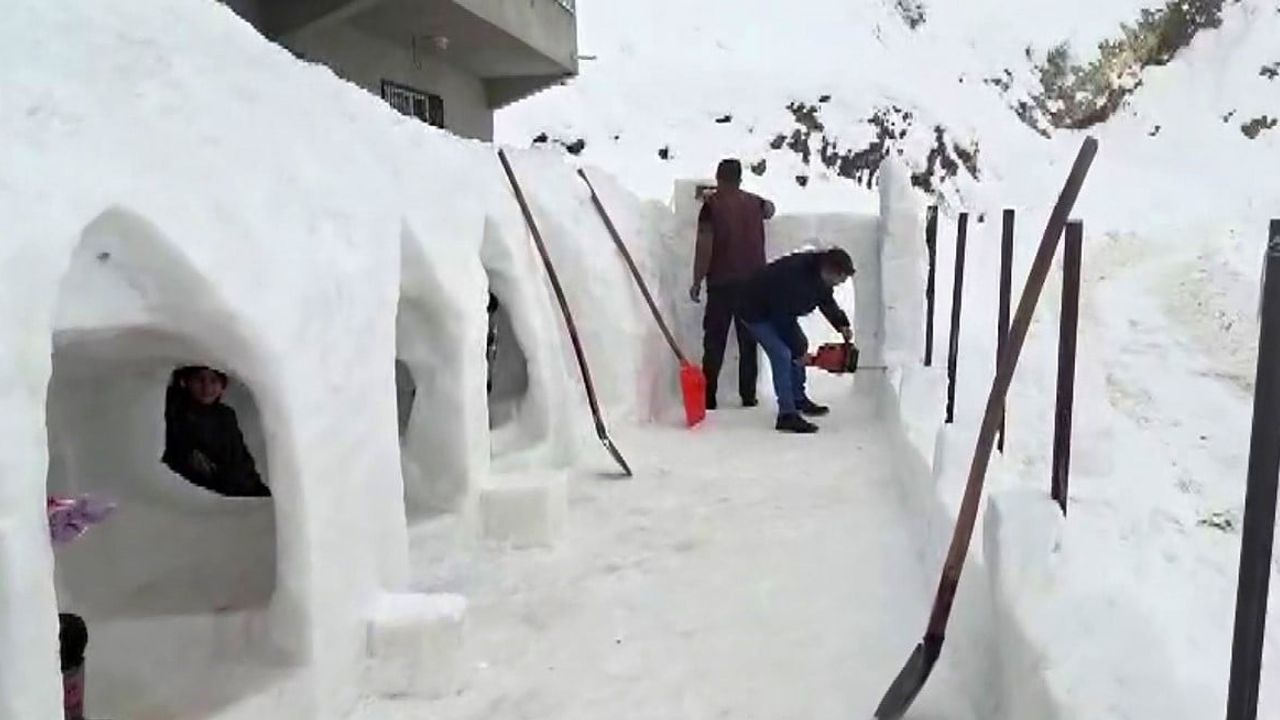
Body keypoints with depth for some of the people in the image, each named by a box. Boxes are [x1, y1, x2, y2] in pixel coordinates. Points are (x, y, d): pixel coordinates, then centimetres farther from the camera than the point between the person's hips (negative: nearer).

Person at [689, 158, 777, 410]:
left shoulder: (712, 205, -7)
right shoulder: (754, 203, 7)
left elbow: (704, 247, -12)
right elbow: (770, 209, 32)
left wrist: (697, 282, -8)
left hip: (721, 283, -3)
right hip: (753, 282, 4)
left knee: (714, 342, 2)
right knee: (748, 342, 10)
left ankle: (708, 398, -1)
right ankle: (748, 397, 11)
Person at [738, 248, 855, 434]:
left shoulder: (819, 270, -11)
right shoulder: (796, 278, -38)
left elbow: (827, 300, 9)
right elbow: (785, 320, -31)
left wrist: (842, 324, -2)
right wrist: (798, 351, -20)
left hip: (779, 309, 10)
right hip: (756, 312, -10)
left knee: (800, 345, 15)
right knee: (782, 355, -20)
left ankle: (798, 399, 30)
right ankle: (787, 415, -18)